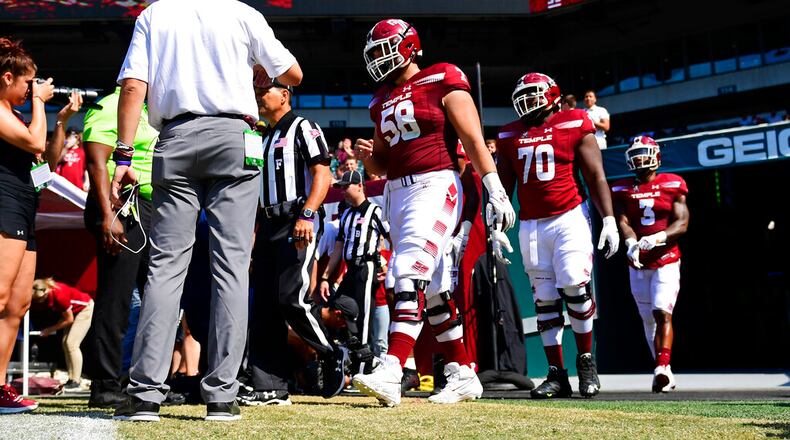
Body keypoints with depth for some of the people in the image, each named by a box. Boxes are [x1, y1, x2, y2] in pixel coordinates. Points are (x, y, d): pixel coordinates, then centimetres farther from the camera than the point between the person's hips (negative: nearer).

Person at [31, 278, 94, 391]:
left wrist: (50, 329, -16)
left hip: (86, 308, -8)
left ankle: (76, 382, -13)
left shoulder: (59, 295, -36)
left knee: (71, 343, -15)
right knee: (65, 343, 1)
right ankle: (71, 380, 4)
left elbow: (69, 319, -23)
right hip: (73, 310, 8)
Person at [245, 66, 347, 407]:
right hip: (268, 225, 8)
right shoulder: (262, 139, 24)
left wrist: (307, 215, -23)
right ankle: (270, 388, 2)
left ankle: (333, 357, 5)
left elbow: (322, 175, -11)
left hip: (297, 223, -8)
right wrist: (254, 234, 18)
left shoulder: (303, 129, 0)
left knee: (291, 298, -17)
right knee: (264, 306, 1)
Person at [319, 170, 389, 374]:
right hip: (351, 271, 8)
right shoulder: (346, 215, 21)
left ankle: (362, 373, -6)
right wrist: (325, 277, 17)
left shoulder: (374, 211, -2)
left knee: (362, 321, -9)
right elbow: (338, 249, 21)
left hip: (366, 268, -8)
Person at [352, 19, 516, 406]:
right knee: (432, 289, 8)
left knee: (411, 273, -22)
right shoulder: (382, 101, 18)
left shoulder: (441, 81, -2)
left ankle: (391, 373, -32)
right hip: (396, 193, 8)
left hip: (435, 185, -8)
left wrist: (496, 191, -12)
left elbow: (473, 140, -7)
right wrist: (367, 155, 1)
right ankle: (463, 375, 15)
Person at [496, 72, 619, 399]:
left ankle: (586, 362, 2)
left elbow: (596, 177, 1)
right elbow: (504, 186, 18)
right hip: (531, 225, 4)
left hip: (569, 218, -4)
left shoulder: (574, 125, 1)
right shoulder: (510, 136, 12)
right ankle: (556, 375, 5)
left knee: (575, 287, -16)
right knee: (544, 300, 1)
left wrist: (609, 219, -5)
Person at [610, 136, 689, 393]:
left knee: (662, 313, -19)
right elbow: (623, 221, -4)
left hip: (667, 260, -3)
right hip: (638, 265, 3)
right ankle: (665, 374, 22)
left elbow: (682, 223, -6)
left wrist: (657, 238, -24)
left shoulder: (672, 185, 1)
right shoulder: (623, 189, 7)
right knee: (649, 321, 10)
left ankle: (662, 369, -26)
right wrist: (631, 243, -26)